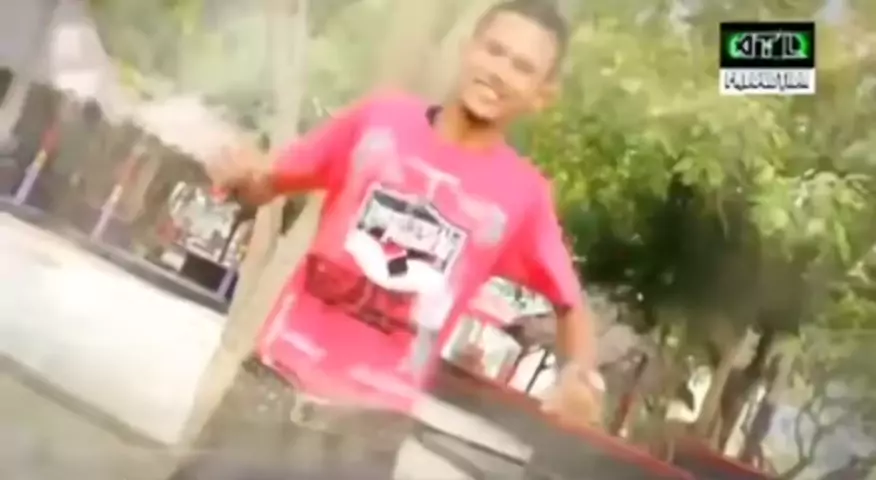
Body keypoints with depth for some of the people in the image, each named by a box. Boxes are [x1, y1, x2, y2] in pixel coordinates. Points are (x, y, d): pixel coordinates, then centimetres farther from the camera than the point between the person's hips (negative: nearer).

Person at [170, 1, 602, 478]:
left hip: (373, 416, -1)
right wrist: (244, 178, -16)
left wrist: (581, 373, -17)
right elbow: (270, 184, 7)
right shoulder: (380, 117, -3)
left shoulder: (523, 193, -7)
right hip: (278, 376, 1)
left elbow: (569, 302, 3)